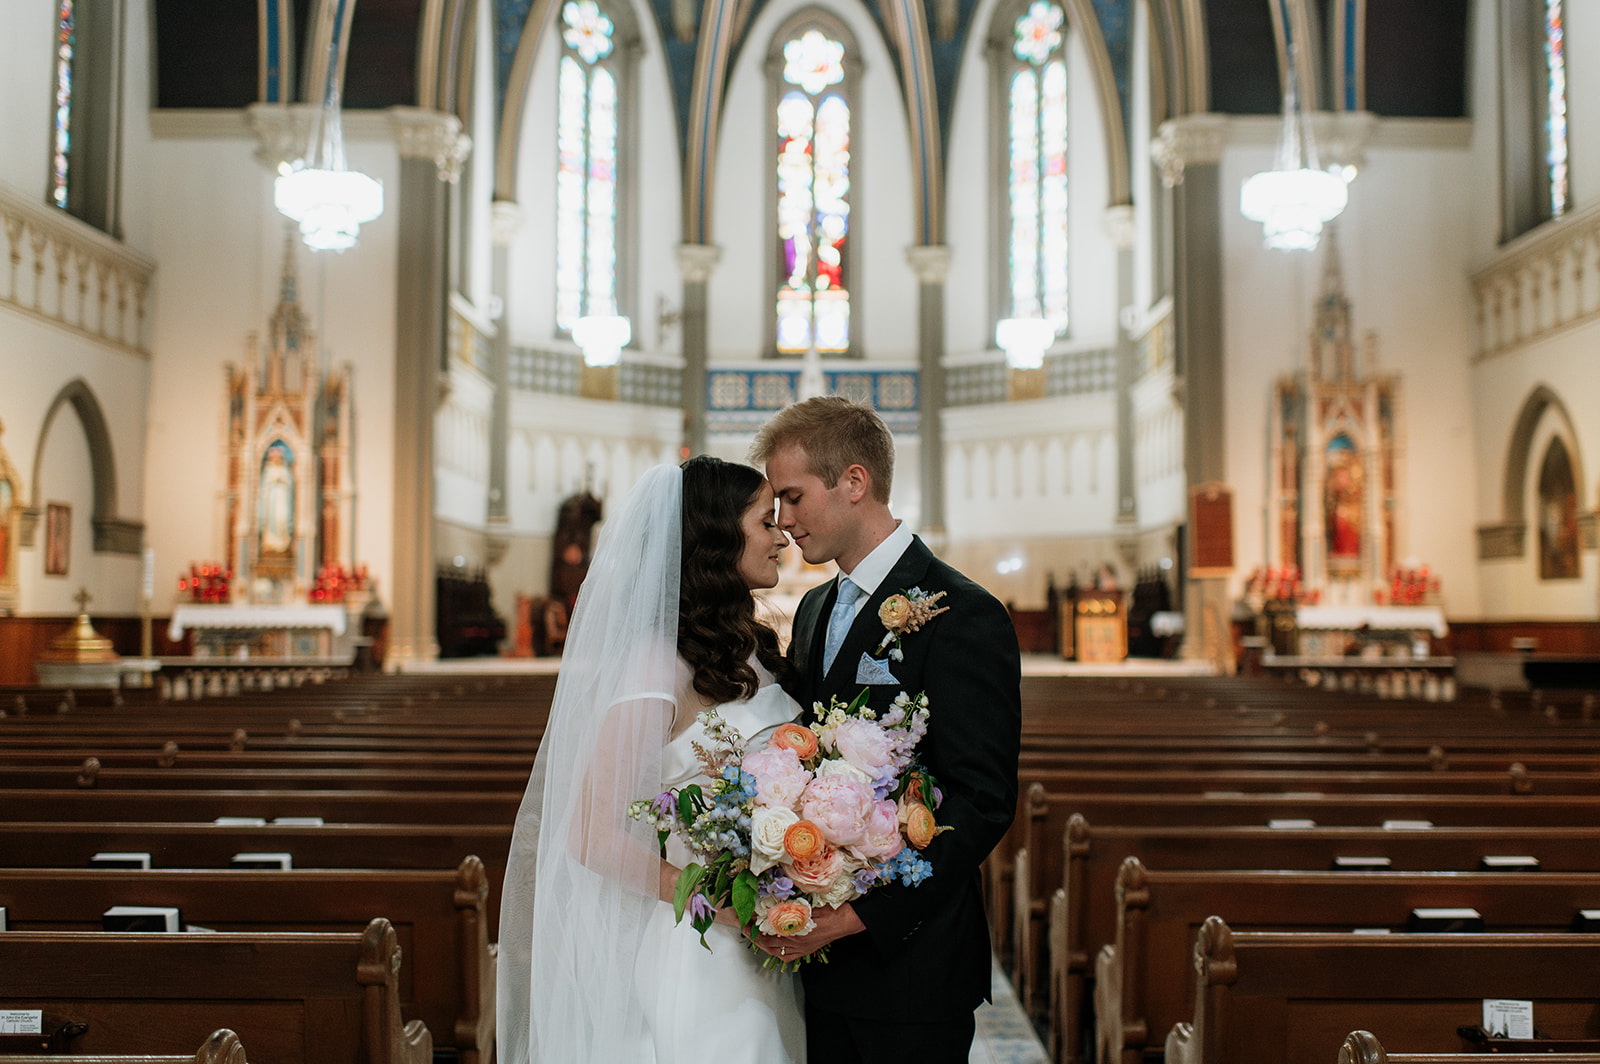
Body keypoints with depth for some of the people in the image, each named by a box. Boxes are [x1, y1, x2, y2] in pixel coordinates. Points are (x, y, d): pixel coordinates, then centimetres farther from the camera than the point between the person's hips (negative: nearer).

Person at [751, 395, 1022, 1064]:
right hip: (819, 959, 7)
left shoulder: (963, 617, -13)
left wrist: (859, 916, -21)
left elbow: (982, 802, -18)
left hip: (908, 965, -7)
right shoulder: (814, 610, 12)